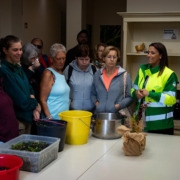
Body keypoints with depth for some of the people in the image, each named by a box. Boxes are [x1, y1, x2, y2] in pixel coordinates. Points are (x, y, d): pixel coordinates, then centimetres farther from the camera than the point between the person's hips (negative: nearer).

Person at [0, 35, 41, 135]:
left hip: (27, 119, 9)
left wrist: (35, 108, -4)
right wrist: (35, 104, -2)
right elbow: (21, 101, -21)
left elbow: (29, 90, 14)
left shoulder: (18, 68, 9)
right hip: (15, 122, -9)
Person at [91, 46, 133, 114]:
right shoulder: (98, 74, 8)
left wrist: (119, 105, -13)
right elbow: (93, 94, 18)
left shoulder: (124, 75, -2)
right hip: (99, 113, 2)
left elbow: (129, 97, 0)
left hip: (117, 114, -2)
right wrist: (96, 102, 0)